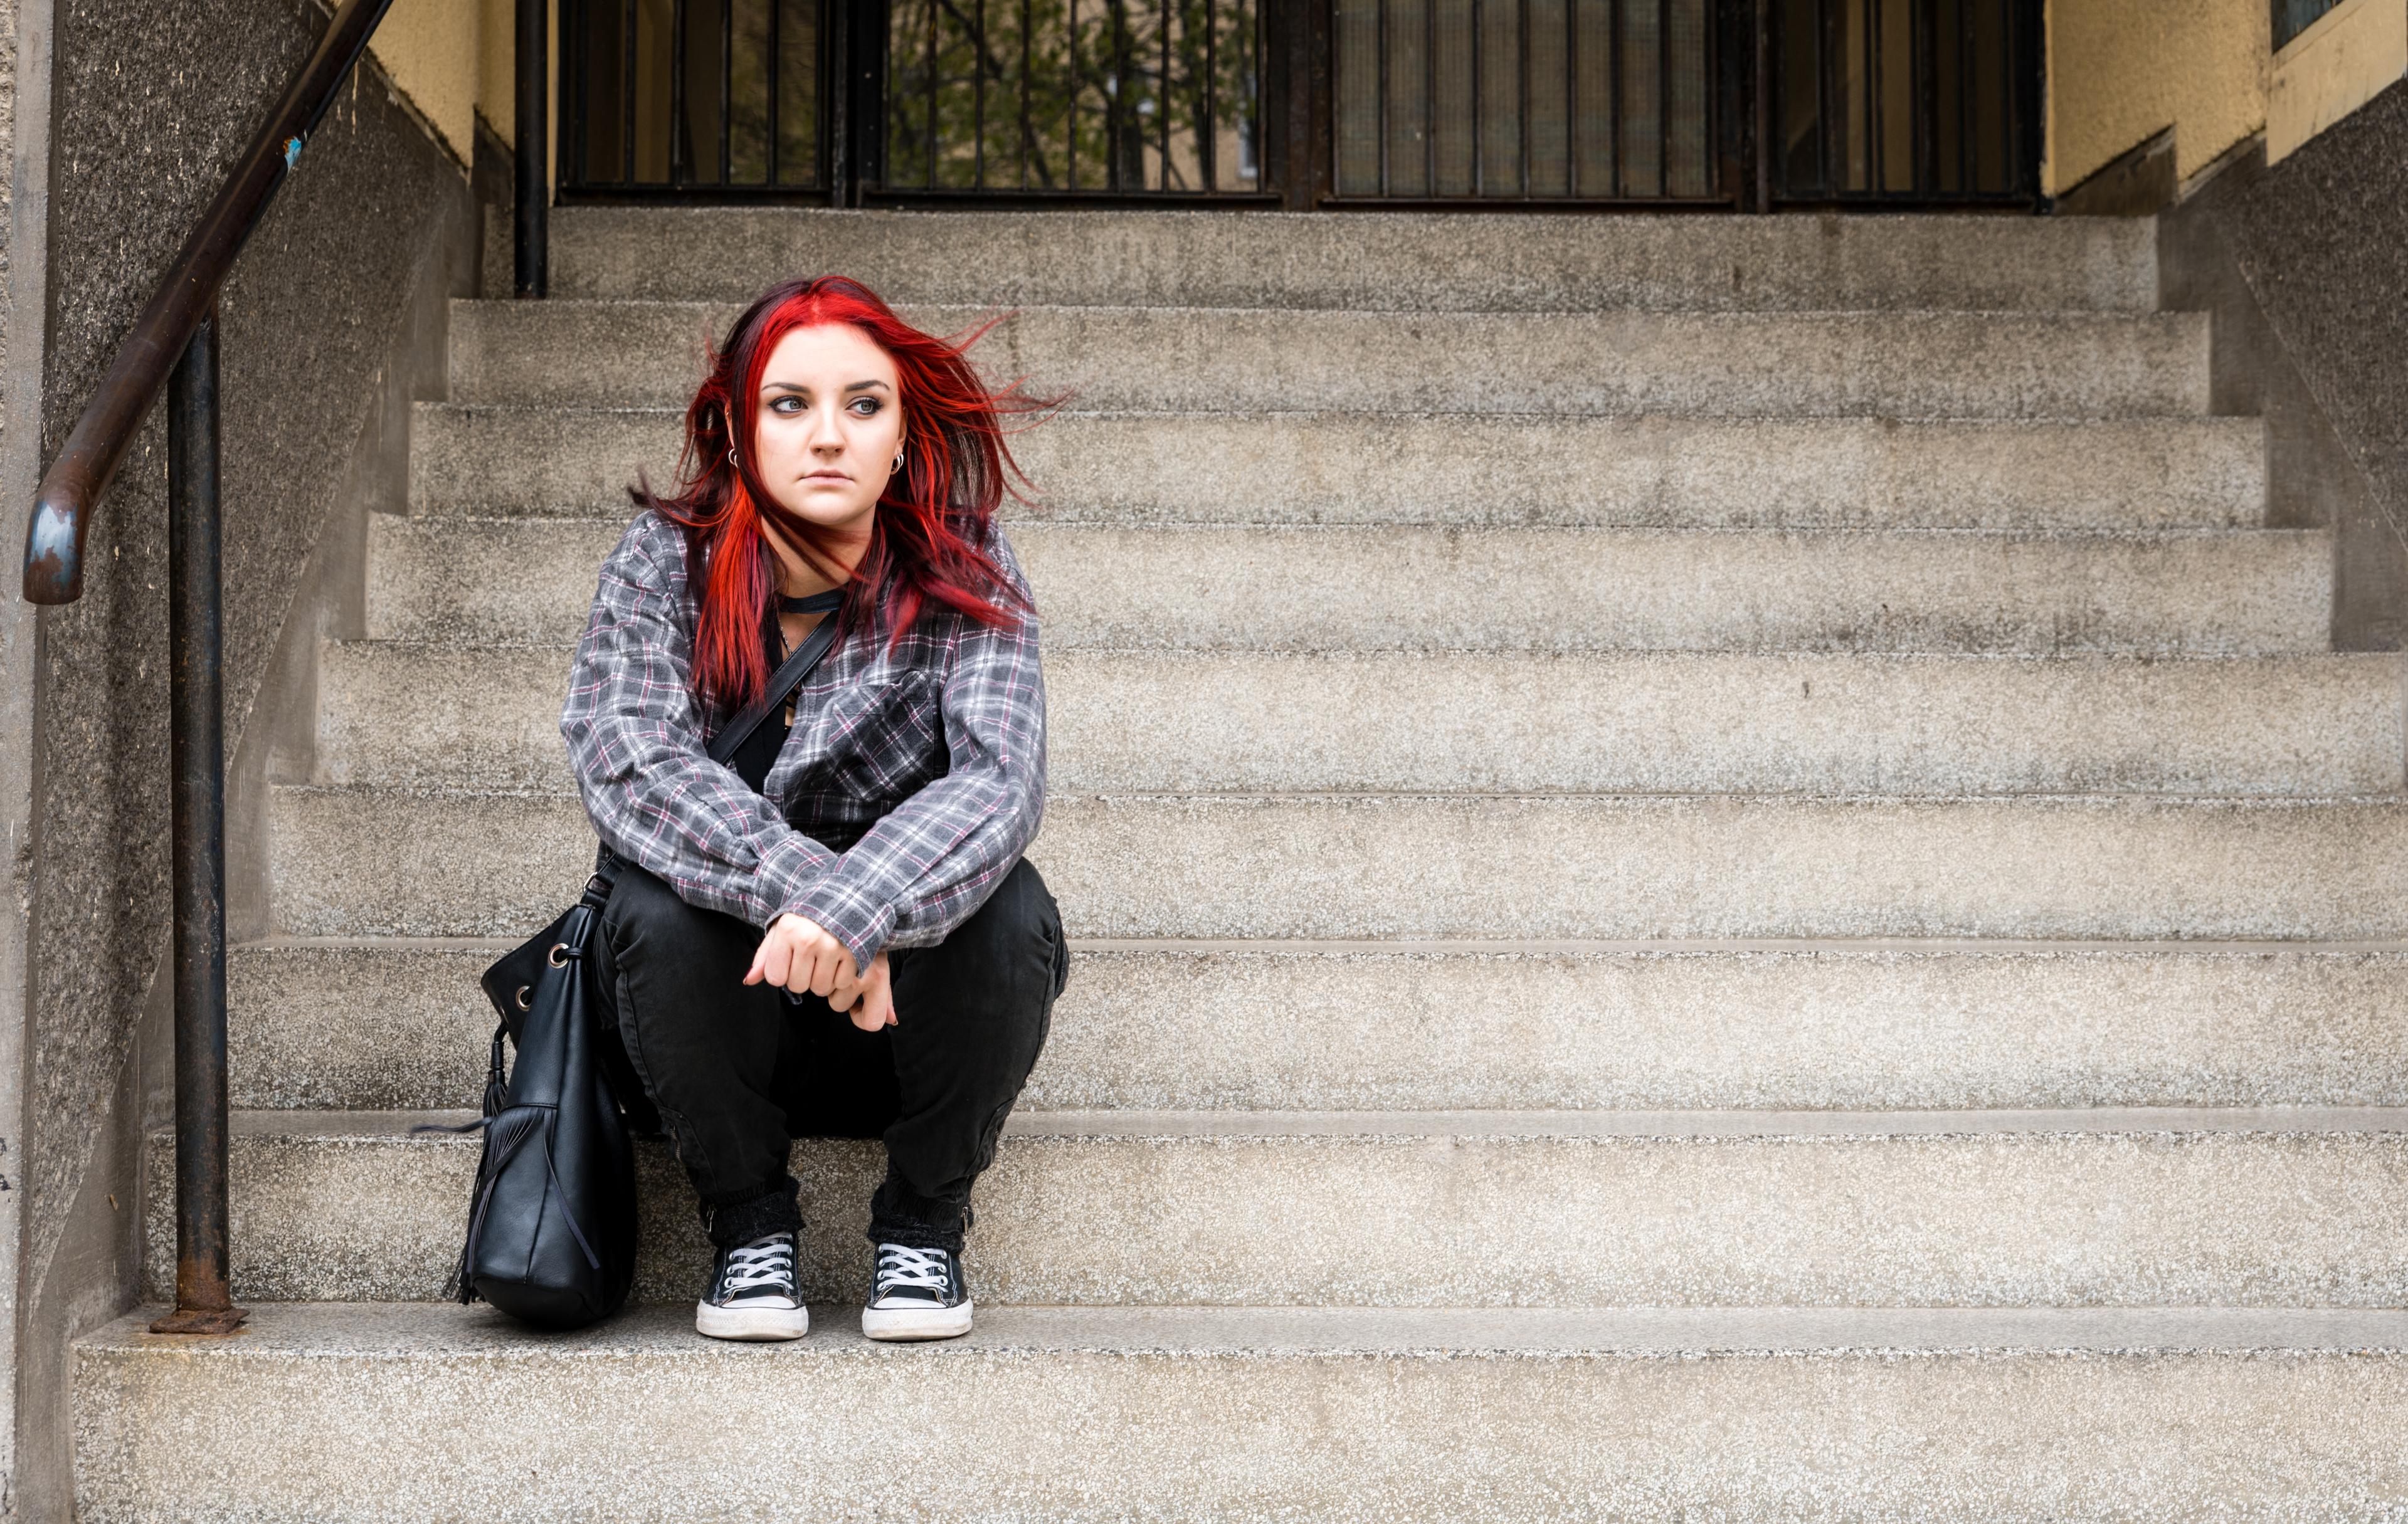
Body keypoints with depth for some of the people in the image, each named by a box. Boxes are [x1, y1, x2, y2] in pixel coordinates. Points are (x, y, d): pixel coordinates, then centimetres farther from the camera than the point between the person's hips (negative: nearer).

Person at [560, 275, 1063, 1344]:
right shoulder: (664, 565, -9)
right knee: (654, 909, -29)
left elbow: (1001, 777, -27)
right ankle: (748, 1222, -5)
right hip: (734, 1016, 0)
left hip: (908, 1001, 0)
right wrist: (802, 888, -39)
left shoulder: (962, 574, -11)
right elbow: (627, 765, -24)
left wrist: (854, 907, -45)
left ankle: (924, 1221, -5)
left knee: (1007, 903, -29)